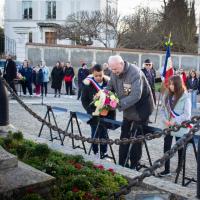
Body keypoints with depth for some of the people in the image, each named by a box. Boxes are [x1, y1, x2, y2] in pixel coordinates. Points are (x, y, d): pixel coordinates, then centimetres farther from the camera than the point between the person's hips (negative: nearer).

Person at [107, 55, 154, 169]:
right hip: (128, 110, 7)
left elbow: (136, 95, -37)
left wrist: (119, 104, -40)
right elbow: (110, 88, 3)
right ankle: (122, 163, 24)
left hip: (141, 109, -7)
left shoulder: (135, 73, -30)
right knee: (124, 137, 13)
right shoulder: (114, 73, -7)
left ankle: (134, 166, 15)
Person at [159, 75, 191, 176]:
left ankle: (180, 167, 33)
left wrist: (175, 122, -20)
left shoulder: (185, 97, -15)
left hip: (180, 127, -4)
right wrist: (165, 120, -9)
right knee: (166, 147, 2)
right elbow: (163, 109, 7)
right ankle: (166, 169, 10)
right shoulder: (167, 95, 0)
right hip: (168, 126, 4)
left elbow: (187, 115, -16)